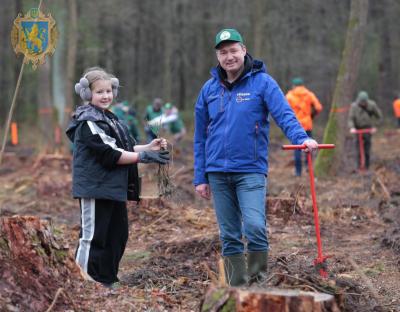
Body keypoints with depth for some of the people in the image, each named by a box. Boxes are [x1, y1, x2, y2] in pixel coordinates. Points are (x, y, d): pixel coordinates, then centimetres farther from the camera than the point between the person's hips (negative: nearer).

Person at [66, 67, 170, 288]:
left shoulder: (109, 119, 17)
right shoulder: (88, 122, -13)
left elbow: (124, 149, 17)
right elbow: (110, 155, -20)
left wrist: (150, 147, 3)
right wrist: (144, 156, -18)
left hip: (114, 188, 10)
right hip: (95, 189, -9)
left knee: (118, 236, 13)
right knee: (93, 237, -4)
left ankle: (107, 282, 23)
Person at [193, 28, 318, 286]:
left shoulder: (262, 82, -2)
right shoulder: (210, 89, 10)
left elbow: (284, 114, -14)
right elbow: (201, 137, 13)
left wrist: (302, 137, -34)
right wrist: (200, 177, 10)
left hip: (251, 170, -4)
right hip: (218, 173, 4)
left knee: (254, 227, -19)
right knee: (229, 237, 7)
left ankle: (257, 284, -3)